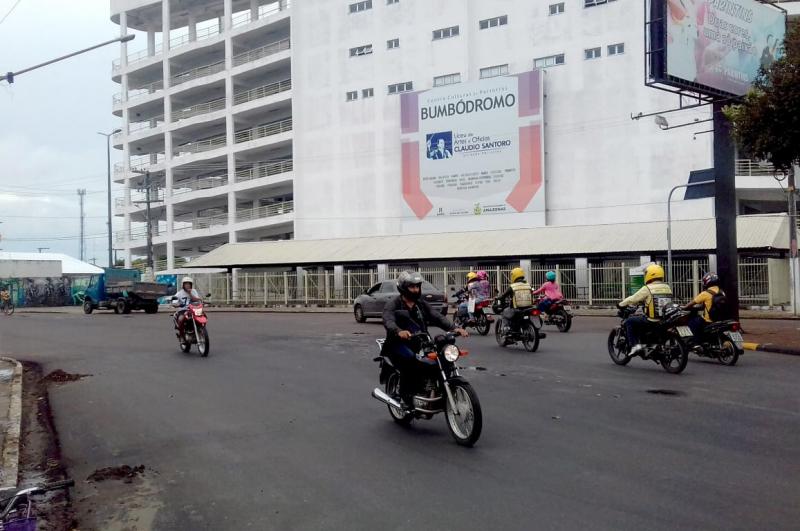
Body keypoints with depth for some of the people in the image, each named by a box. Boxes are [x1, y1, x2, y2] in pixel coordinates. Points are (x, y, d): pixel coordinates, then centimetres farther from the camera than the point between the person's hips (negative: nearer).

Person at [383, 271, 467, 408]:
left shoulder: (421, 304, 17)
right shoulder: (393, 304, -1)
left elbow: (437, 317, 3)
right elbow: (388, 321, -22)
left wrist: (453, 328, -16)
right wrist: (399, 331, -45)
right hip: (399, 343, -5)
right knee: (410, 359, -37)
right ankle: (406, 395, -21)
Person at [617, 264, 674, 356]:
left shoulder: (647, 288, -11)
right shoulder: (668, 287, 9)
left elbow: (633, 299, -6)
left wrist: (621, 304, 12)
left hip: (651, 321, -7)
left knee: (629, 321, 10)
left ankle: (635, 345, 0)